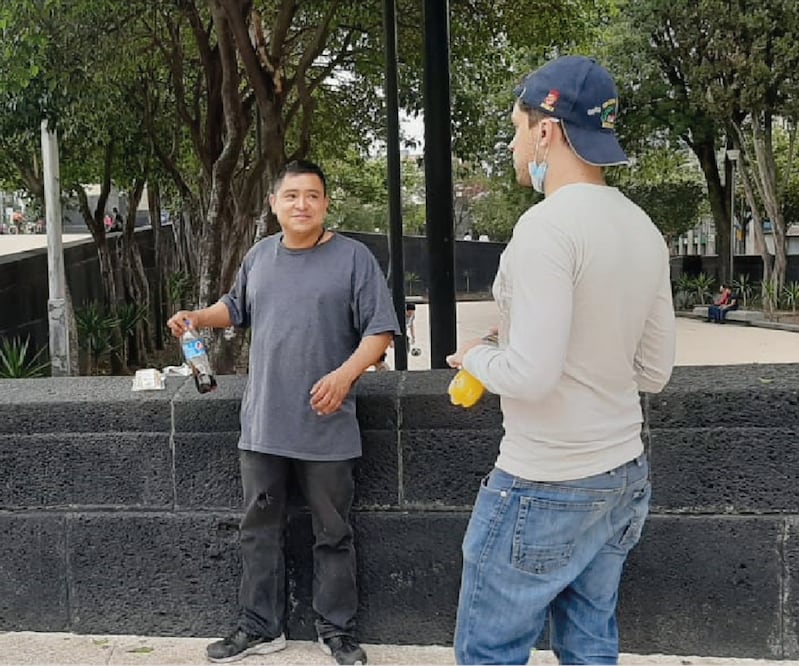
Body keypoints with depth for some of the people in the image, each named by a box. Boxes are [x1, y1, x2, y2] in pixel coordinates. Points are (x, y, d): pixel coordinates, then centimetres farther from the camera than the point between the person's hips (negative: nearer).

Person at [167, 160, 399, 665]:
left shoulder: (353, 258, -6)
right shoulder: (260, 257, 10)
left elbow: (380, 329, -9)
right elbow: (236, 307, 26)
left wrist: (346, 373, -23)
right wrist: (196, 317, 8)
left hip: (326, 427, -4)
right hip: (262, 425, 5)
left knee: (333, 534, 9)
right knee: (260, 530, 13)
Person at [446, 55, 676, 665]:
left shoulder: (547, 225, -20)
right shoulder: (643, 229, 6)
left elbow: (530, 375, -25)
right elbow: (655, 371, 10)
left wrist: (476, 357, -6)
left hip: (544, 489, -8)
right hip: (624, 476, 8)